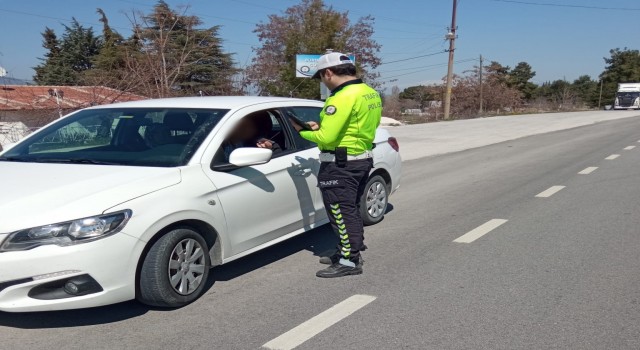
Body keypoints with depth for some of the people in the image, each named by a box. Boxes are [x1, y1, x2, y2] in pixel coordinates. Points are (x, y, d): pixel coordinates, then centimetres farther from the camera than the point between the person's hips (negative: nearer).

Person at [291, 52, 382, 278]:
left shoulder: (343, 97, -22)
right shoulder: (371, 93, 9)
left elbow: (326, 138, -24)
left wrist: (303, 131, -6)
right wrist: (322, 127, 6)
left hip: (340, 165, -10)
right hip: (362, 159, 10)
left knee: (341, 212, 0)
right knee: (350, 209, 20)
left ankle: (350, 262, 6)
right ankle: (351, 251, 30)